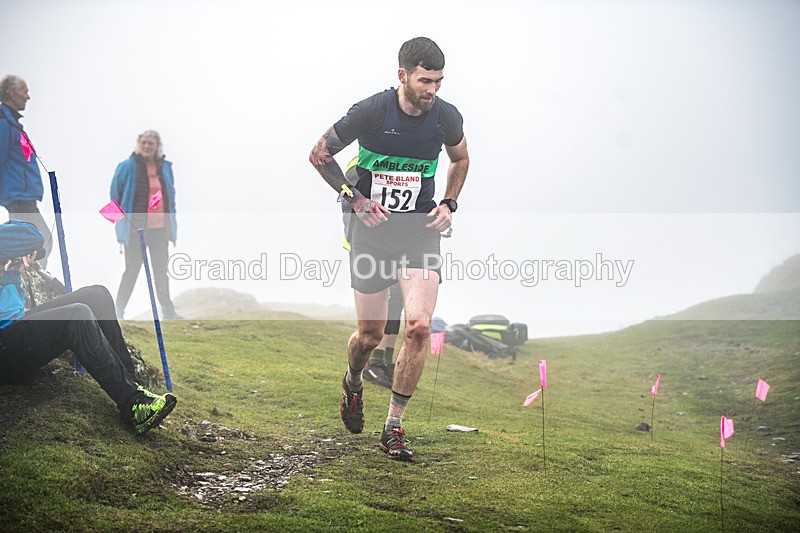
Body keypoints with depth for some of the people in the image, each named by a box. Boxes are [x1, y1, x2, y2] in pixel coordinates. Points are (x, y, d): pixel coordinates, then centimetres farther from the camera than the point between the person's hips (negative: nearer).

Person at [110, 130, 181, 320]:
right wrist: (120, 218, -1)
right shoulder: (127, 167, -5)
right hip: (135, 227, -4)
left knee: (161, 270, 10)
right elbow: (116, 194, 2)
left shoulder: (165, 167, 8)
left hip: (160, 227, 4)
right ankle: (118, 309, 6)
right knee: (132, 270, -2)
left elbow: (171, 194, 16)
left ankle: (167, 310, 17)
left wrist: (171, 221, 11)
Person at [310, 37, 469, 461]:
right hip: (372, 228, -1)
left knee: (419, 327, -16)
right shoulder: (371, 112, -14)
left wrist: (449, 204, 4)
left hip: (420, 230, 2)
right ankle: (353, 384, 42)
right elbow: (319, 154, 0)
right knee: (370, 336, 5)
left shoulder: (447, 117, -5)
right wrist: (354, 197, -8)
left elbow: (460, 159, 18)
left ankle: (394, 427, -2)